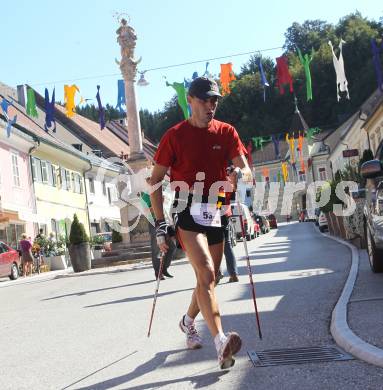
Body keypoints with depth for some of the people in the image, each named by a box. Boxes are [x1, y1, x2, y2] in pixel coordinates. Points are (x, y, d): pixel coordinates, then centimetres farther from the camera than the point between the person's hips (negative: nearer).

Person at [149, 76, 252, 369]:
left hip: (217, 211, 5)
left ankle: (188, 321, 40)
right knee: (206, 274, -20)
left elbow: (245, 171, -1)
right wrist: (160, 223, -7)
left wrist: (241, 176, -27)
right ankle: (221, 342, -27)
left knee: (210, 276, 14)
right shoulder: (175, 135, -2)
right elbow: (156, 181, -1)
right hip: (188, 211, -5)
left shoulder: (226, 133, 7)